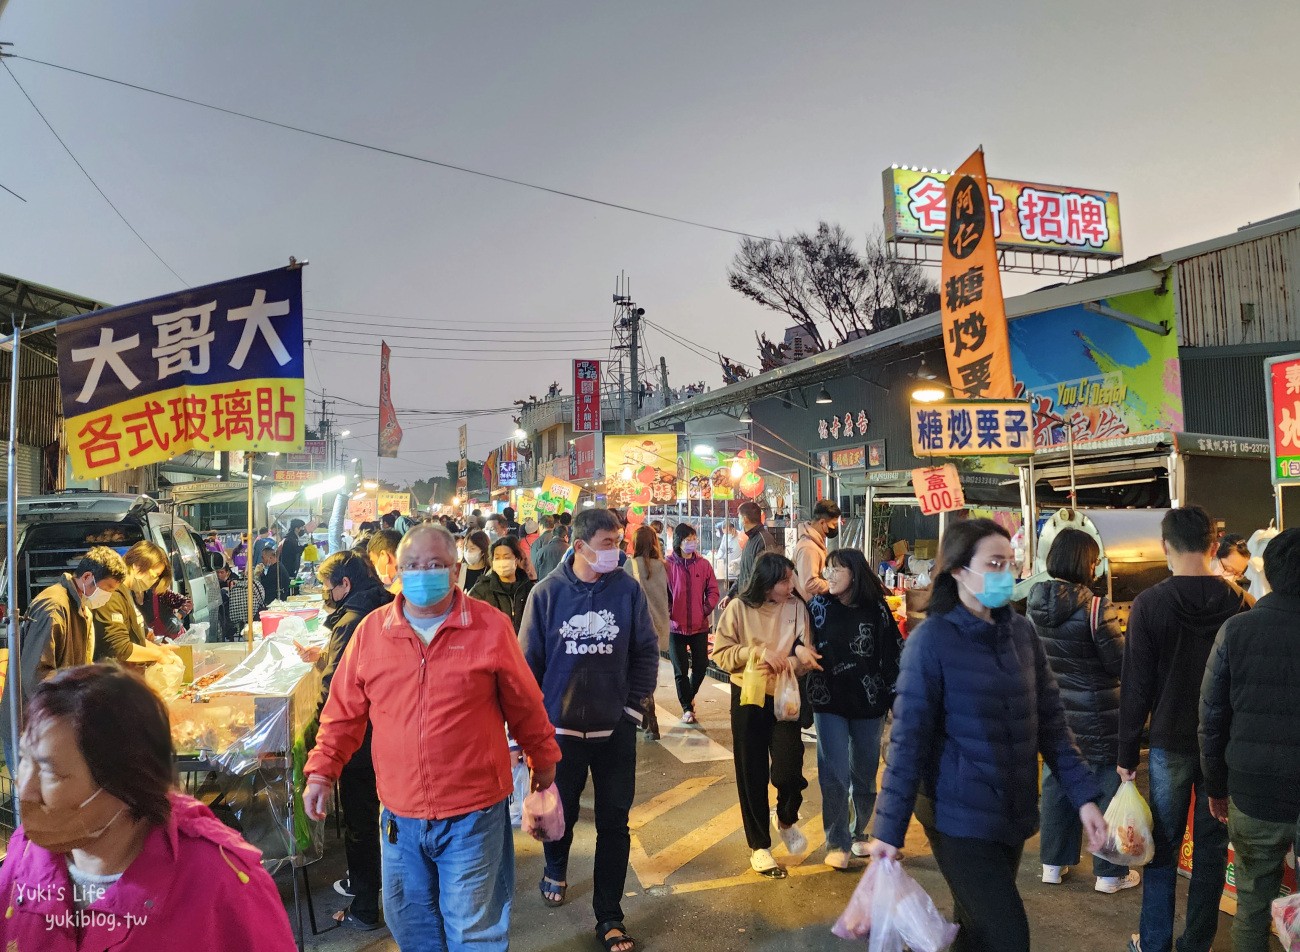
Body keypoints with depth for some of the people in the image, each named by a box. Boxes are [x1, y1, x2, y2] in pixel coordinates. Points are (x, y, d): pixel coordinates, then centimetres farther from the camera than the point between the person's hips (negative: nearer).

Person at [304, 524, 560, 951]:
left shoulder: (490, 626, -9)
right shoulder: (371, 630, -1)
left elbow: (524, 705, 2)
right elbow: (344, 711, 8)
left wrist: (543, 759, 11)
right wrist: (322, 771, 5)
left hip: (473, 815, -3)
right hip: (400, 815, 3)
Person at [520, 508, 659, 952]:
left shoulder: (627, 589, -9)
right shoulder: (548, 592, -10)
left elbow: (646, 651, -1)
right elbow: (529, 660, -3)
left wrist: (633, 703, -3)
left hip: (615, 729, 0)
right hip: (561, 727, 0)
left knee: (614, 823, 8)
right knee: (562, 812, 19)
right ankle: (555, 869, 51)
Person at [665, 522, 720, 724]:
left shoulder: (703, 564, 2)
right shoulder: (668, 565, -7)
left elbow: (712, 590, 7)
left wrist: (707, 609, -6)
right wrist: (668, 614, -10)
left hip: (700, 625, 3)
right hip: (676, 626, -3)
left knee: (701, 666, 10)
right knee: (681, 670, 4)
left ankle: (689, 696, 37)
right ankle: (687, 709, 18)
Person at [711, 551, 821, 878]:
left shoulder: (796, 607, -6)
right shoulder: (738, 608, -10)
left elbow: (806, 657, -6)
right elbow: (721, 653, -9)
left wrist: (784, 662, -26)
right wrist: (759, 652, -22)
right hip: (748, 699, -1)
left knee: (788, 771, -5)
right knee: (752, 776, 8)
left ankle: (786, 819, 30)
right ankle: (759, 846, 27)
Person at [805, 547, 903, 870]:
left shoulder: (876, 608, -5)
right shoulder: (817, 606, -4)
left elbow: (894, 653, 0)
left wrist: (898, 698, 0)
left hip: (869, 704, 1)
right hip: (830, 703, -1)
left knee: (865, 775, 13)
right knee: (835, 775, -1)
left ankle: (858, 833, 33)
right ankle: (837, 843, 15)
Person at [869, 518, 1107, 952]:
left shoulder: (1021, 631, 4)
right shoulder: (931, 640, -13)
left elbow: (1050, 720, 8)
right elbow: (909, 738, -14)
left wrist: (1084, 796, 0)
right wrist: (889, 829, -14)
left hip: (1014, 812, 6)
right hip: (960, 817, -5)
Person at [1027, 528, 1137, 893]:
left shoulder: (1035, 602, -3)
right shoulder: (1095, 607, -22)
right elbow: (1121, 664, -14)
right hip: (1094, 715, -6)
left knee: (1056, 782, 17)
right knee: (1106, 786, 10)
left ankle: (1053, 863, 28)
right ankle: (1110, 873, 22)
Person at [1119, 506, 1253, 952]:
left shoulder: (1148, 604, -12)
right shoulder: (1240, 602, -6)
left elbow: (1135, 685, -9)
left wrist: (1127, 752, -1)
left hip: (1171, 742, -2)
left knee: (1163, 847, 9)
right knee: (1211, 848, 12)